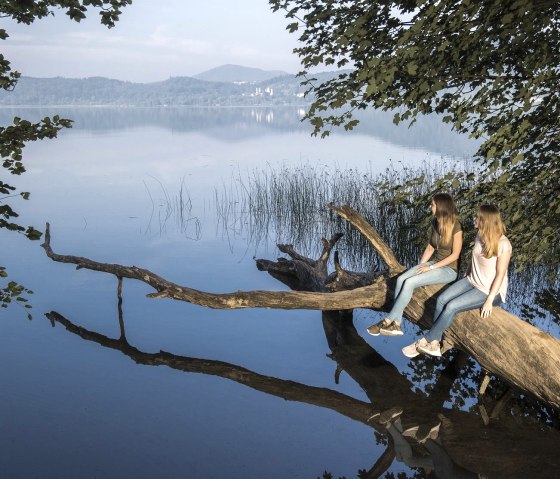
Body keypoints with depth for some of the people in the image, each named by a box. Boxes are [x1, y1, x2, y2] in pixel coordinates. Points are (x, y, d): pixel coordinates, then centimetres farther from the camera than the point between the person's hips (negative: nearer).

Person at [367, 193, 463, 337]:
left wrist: (431, 267, -17)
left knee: (410, 282, -25)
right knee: (401, 279, -17)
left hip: (449, 269, -7)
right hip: (434, 263, 7)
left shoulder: (456, 227, -17)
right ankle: (396, 324, -19)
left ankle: (389, 320, -15)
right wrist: (420, 266, 1)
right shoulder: (435, 223, 5)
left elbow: (455, 255, -16)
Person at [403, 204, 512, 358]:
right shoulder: (480, 236, -1)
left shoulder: (503, 245, -22)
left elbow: (500, 274, -19)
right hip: (472, 281, 7)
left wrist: (489, 300, -20)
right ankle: (434, 344, -12)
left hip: (490, 291, -7)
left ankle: (426, 341, -7)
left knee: (452, 306, -21)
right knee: (441, 300, -14)